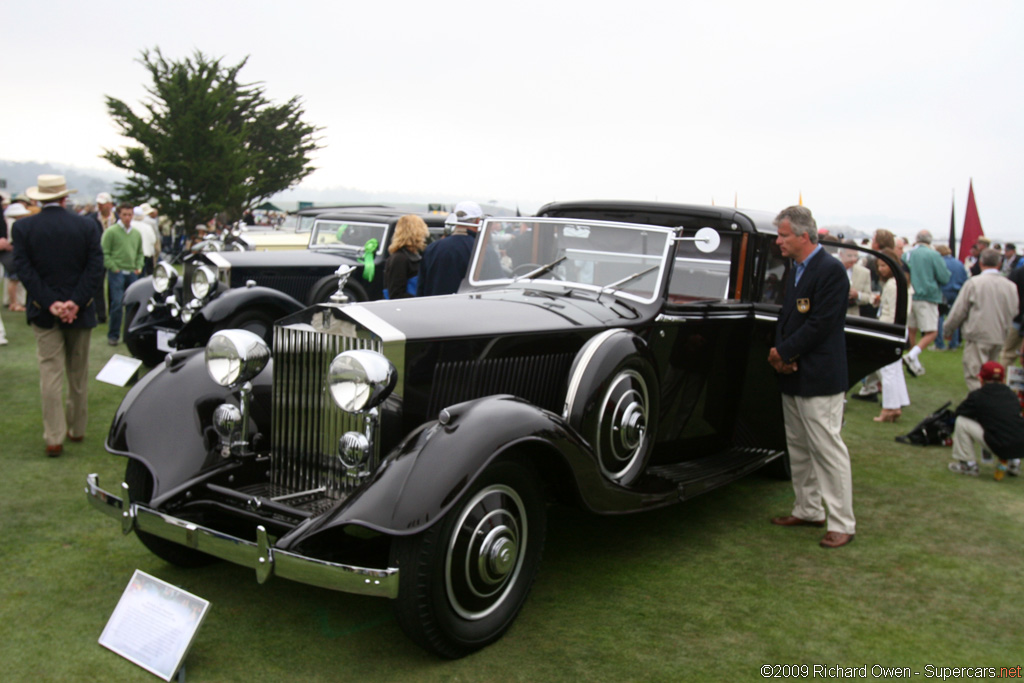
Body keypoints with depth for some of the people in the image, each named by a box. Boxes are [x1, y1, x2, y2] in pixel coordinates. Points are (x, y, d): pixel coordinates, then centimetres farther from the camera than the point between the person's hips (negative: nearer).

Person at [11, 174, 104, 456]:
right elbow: (95, 266, -10)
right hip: (80, 311, 1)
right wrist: (76, 302, -13)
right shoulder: (86, 225, -3)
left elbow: (24, 269, -10)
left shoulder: (23, 227, -4)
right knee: (78, 372, 14)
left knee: (50, 373, 2)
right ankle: (77, 428, 25)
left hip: (44, 312, 0)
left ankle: (54, 438, -1)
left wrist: (49, 303, -12)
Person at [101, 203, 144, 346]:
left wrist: (139, 267, 9)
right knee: (117, 303, -9)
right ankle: (113, 335, 0)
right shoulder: (111, 231, -3)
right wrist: (114, 268, -11)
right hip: (117, 273, -5)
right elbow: (104, 253, -5)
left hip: (132, 273, 5)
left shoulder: (136, 233, 13)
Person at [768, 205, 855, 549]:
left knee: (827, 449, -4)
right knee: (798, 447, 16)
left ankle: (842, 523, 4)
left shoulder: (831, 270, -14)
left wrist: (784, 352, -14)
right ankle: (808, 510, 29)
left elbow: (820, 324, -20)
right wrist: (779, 353, -2)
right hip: (793, 376, 9)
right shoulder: (795, 270, 14)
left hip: (819, 378, -9)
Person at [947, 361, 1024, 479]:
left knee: (962, 422, 6)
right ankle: (1013, 463, 30)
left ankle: (968, 464, 12)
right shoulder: (1011, 394, 12)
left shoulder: (977, 395, -2)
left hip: (999, 446, -6)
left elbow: (959, 412, 11)